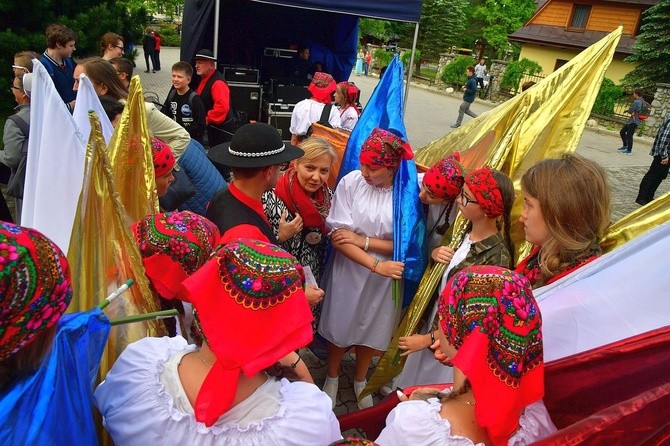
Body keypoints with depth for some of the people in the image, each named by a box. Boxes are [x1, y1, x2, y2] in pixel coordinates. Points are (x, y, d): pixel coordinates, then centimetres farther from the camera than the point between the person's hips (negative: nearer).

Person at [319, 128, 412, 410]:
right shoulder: (351, 181, -17)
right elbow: (337, 236, -17)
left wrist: (364, 241, -20)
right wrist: (376, 265, -24)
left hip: (386, 279, 0)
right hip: (348, 271, 0)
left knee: (371, 331, 21)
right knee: (338, 326, 19)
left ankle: (360, 380, 51)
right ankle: (332, 378, 49)